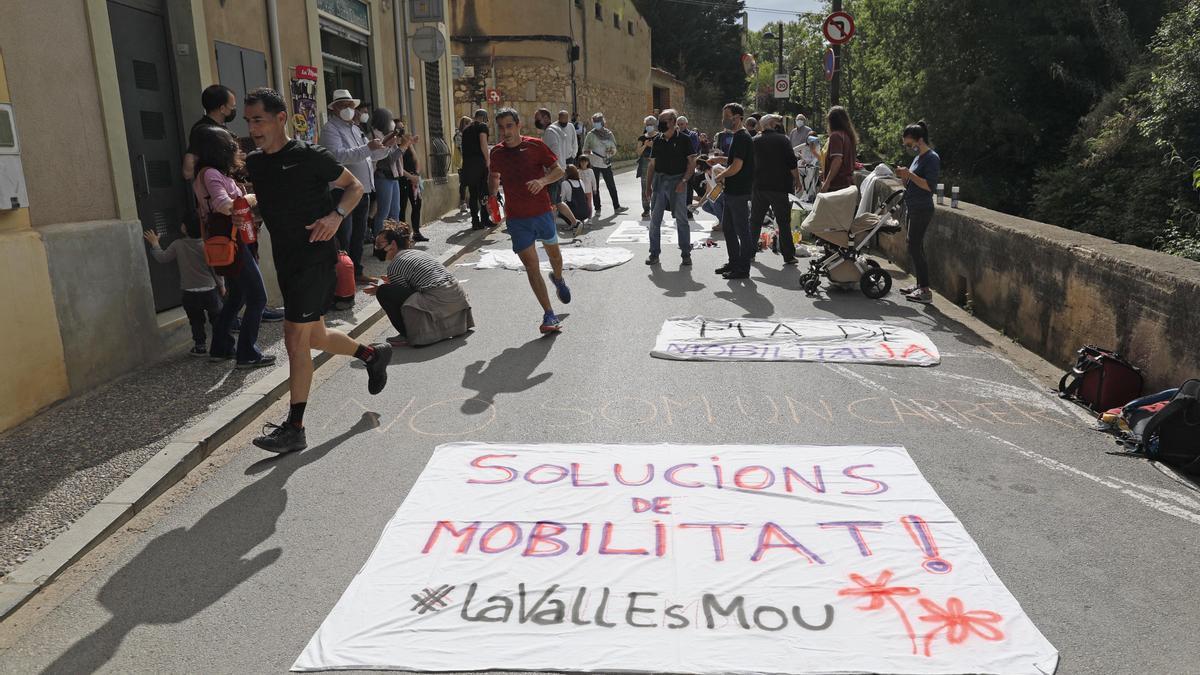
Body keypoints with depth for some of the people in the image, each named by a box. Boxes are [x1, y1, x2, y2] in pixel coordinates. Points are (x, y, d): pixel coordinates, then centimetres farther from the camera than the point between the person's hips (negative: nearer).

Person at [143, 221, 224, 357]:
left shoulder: (178, 245, -7)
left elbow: (162, 257, 2)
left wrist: (154, 244, 18)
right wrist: (221, 285, 7)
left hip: (190, 293, 1)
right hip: (210, 290, -1)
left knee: (196, 321, 14)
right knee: (217, 319, 12)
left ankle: (200, 346, 18)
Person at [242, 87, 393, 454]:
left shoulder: (310, 156, -11)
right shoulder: (255, 163, 9)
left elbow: (354, 186, -3)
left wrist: (336, 215, -19)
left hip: (315, 256, -8)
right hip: (285, 258, 8)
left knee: (295, 336, -9)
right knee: (315, 336, 15)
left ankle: (295, 429, -2)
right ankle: (373, 354, 42)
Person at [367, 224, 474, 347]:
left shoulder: (394, 265, -4)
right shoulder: (418, 252, 21)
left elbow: (404, 296, -2)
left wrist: (379, 291, 11)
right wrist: (391, 281, 35)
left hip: (438, 303, -9)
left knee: (383, 292, -4)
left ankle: (408, 335, 2)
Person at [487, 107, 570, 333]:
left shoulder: (535, 145, -7)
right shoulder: (497, 152, 3)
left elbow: (559, 171, -3)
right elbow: (494, 176, 21)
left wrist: (543, 180, -23)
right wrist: (492, 196, 2)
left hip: (542, 212, -1)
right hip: (517, 218, 1)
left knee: (553, 253, 19)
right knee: (531, 266, -6)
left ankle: (558, 279, 55)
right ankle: (549, 314, -2)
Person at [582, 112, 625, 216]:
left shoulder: (609, 134, 6)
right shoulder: (590, 135, -1)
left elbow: (614, 149, 11)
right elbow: (585, 149, 1)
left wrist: (612, 151, -11)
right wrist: (589, 152, -20)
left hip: (606, 164, 2)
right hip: (594, 164, -2)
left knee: (612, 186, 6)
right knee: (595, 187, 3)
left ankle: (616, 207, 16)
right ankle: (597, 209, 11)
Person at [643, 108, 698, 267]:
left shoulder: (684, 139, -3)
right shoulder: (657, 140, 9)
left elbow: (692, 163, -4)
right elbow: (652, 165, 13)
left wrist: (684, 181, -16)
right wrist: (648, 187, 8)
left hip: (677, 181, -4)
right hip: (659, 181, 4)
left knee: (681, 219, 1)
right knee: (655, 219, 4)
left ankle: (686, 254, 11)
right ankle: (654, 253, 13)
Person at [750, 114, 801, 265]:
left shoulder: (754, 141, 6)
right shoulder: (783, 139, -6)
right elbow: (792, 163, -9)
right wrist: (797, 180, 0)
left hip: (759, 187, 4)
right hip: (780, 187, -3)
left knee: (755, 221, 13)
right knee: (784, 223, 1)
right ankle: (789, 256, 1)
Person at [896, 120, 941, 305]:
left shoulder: (932, 158, -11)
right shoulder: (918, 158, 16)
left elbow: (929, 185, -20)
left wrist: (910, 175, -20)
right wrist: (904, 177, 3)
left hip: (922, 210, -10)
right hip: (914, 209, 10)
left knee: (915, 248, -12)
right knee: (916, 248, 12)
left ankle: (925, 291, -10)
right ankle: (920, 285, 20)